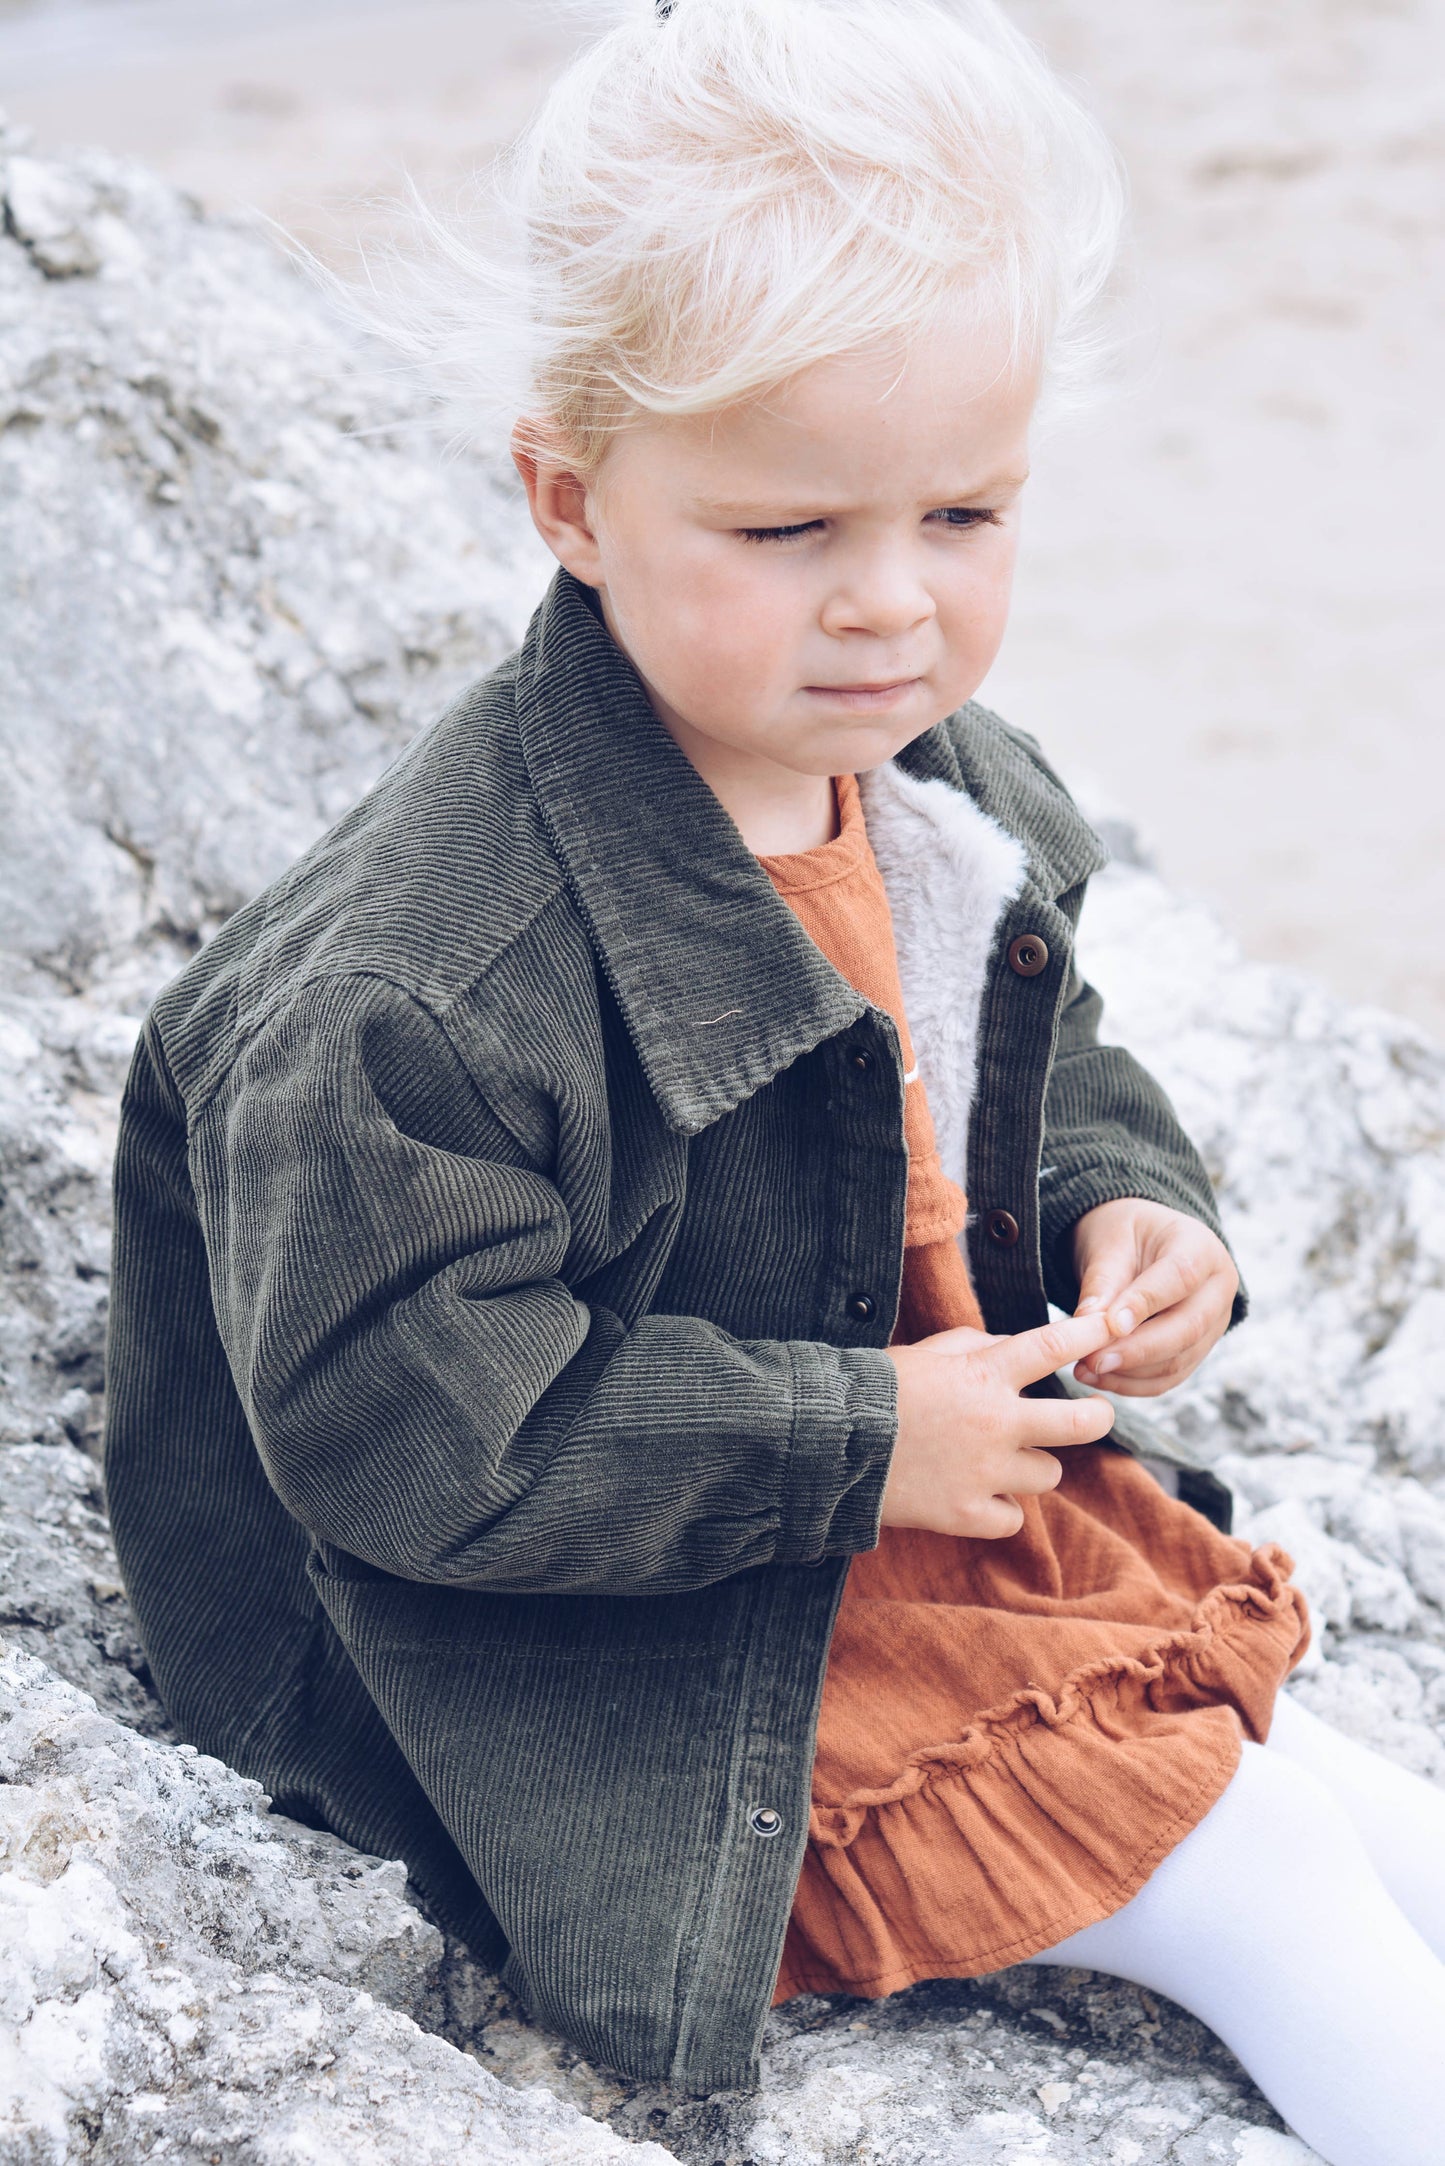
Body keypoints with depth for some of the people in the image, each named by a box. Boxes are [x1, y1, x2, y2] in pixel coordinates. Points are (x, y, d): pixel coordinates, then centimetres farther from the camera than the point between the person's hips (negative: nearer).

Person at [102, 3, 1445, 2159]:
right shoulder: (421, 982, -31)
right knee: (1253, 1884, -10)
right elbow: (406, 1427, -28)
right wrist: (853, 1446, -25)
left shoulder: (943, 797, -3)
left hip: (965, 1479, 8)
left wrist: (1127, 1209, -6)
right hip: (661, 1672, -8)